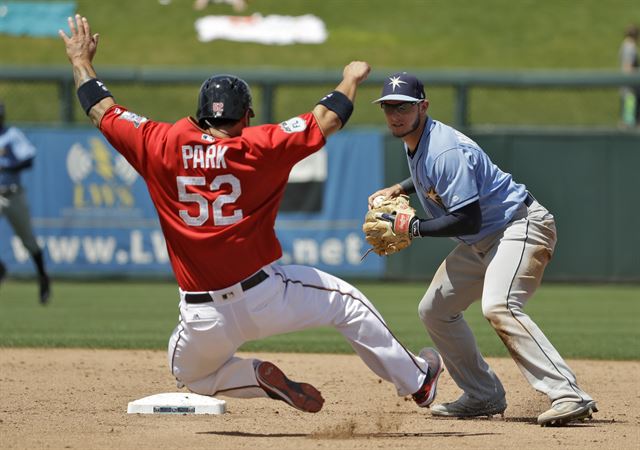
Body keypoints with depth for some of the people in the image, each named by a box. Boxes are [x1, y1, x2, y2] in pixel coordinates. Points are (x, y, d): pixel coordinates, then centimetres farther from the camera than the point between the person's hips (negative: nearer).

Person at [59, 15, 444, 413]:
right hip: (266, 296, -1)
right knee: (347, 302, 22)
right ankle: (416, 382, 28)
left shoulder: (164, 146, -1)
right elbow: (326, 121, 1)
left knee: (190, 372, 31)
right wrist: (351, 80, 21)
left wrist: (81, 60, 26)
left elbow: (102, 111, 10)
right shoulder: (260, 146, -6)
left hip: (205, 319, 1)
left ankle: (261, 379, 6)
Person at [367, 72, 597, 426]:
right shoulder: (414, 143, 6)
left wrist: (414, 228, -22)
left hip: (520, 227, -11)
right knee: (434, 310, 14)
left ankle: (569, 396, -41)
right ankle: (484, 397, 19)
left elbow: (468, 220, -28)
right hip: (480, 244, 11)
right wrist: (397, 190, 13)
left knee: (497, 306, -32)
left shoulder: (445, 151, -25)